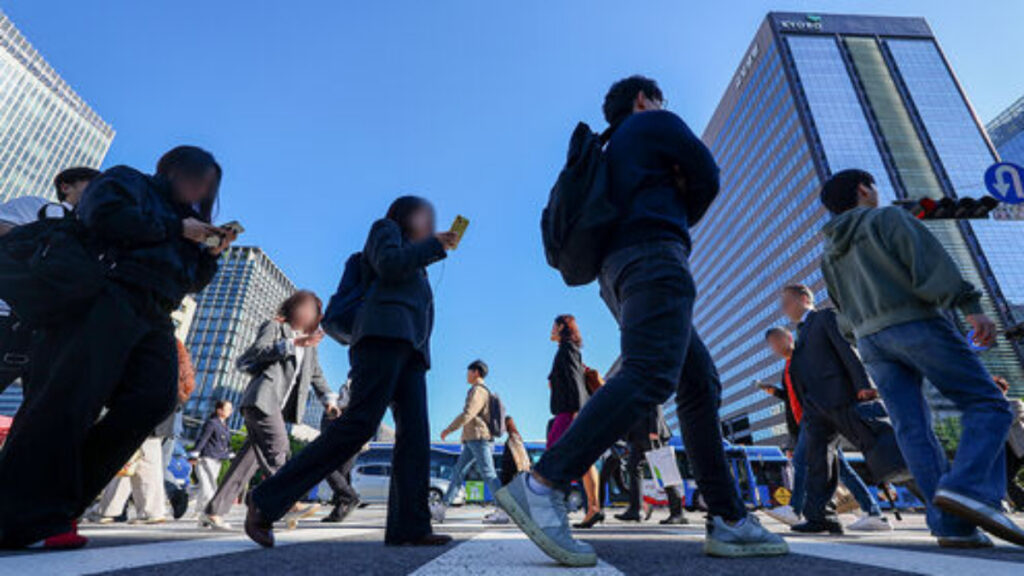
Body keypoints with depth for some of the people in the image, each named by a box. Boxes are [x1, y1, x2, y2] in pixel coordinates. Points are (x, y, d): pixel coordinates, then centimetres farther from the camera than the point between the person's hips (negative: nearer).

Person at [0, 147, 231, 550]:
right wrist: (176, 227, -3)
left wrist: (212, 252, 12)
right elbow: (106, 215, -9)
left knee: (156, 396, -15)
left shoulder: (180, 215, 33)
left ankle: (61, 504, -10)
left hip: (154, 317, 6)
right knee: (73, 393, -17)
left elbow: (193, 280, 29)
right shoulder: (127, 181, 15)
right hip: (110, 297, -6)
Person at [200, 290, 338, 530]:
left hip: (279, 405, 7)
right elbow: (258, 351, -13)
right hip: (263, 398, -7)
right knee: (278, 447, -17)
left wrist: (328, 399, 10)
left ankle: (213, 511, 12)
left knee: (251, 457, 5)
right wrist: (293, 344, -20)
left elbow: (316, 373, 23)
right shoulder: (274, 327, 4)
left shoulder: (309, 343, 23)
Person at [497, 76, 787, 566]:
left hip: (620, 273, 10)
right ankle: (541, 485, -37)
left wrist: (670, 218, 16)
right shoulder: (657, 122, 14)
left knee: (700, 387, 6)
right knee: (650, 376, -27)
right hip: (653, 258, -9)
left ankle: (729, 521, 5)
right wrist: (678, 217, 25)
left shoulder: (611, 153, 35)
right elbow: (707, 179, 10)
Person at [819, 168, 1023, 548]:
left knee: (912, 429, 1)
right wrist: (970, 306, -15)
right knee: (988, 406, 0)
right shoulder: (888, 217, 7)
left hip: (870, 341, 6)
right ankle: (968, 488, -20)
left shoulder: (830, 255, 23)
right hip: (915, 323, -5)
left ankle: (952, 525, -4)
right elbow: (929, 259, -8)